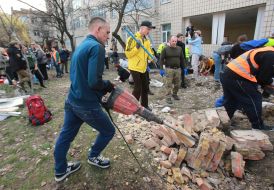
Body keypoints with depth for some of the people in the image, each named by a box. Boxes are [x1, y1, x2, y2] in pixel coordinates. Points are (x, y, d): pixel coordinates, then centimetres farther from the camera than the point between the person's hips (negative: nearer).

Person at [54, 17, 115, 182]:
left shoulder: (81, 46, 12)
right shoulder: (97, 47, -18)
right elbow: (94, 81, -28)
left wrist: (103, 86, 8)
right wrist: (108, 85, -6)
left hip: (72, 101, 9)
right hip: (87, 105, -9)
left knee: (66, 135, 20)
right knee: (109, 131, 15)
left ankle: (60, 171, 41)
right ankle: (93, 157, 39)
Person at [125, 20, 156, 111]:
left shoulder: (147, 40, 12)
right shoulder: (132, 38, -11)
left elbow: (148, 52, 15)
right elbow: (128, 54, -13)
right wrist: (137, 47, -24)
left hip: (143, 68, 8)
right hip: (135, 67, -8)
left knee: (145, 87, 12)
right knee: (138, 88, -5)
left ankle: (144, 105, 26)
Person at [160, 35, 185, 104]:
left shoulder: (179, 49, 11)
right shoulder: (165, 49, 0)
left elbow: (182, 59, 16)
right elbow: (161, 59, -4)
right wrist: (161, 69, -12)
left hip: (177, 69, 4)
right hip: (169, 69, -4)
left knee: (177, 84, 10)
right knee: (169, 84, -4)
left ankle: (175, 94, 31)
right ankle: (168, 97, 4)